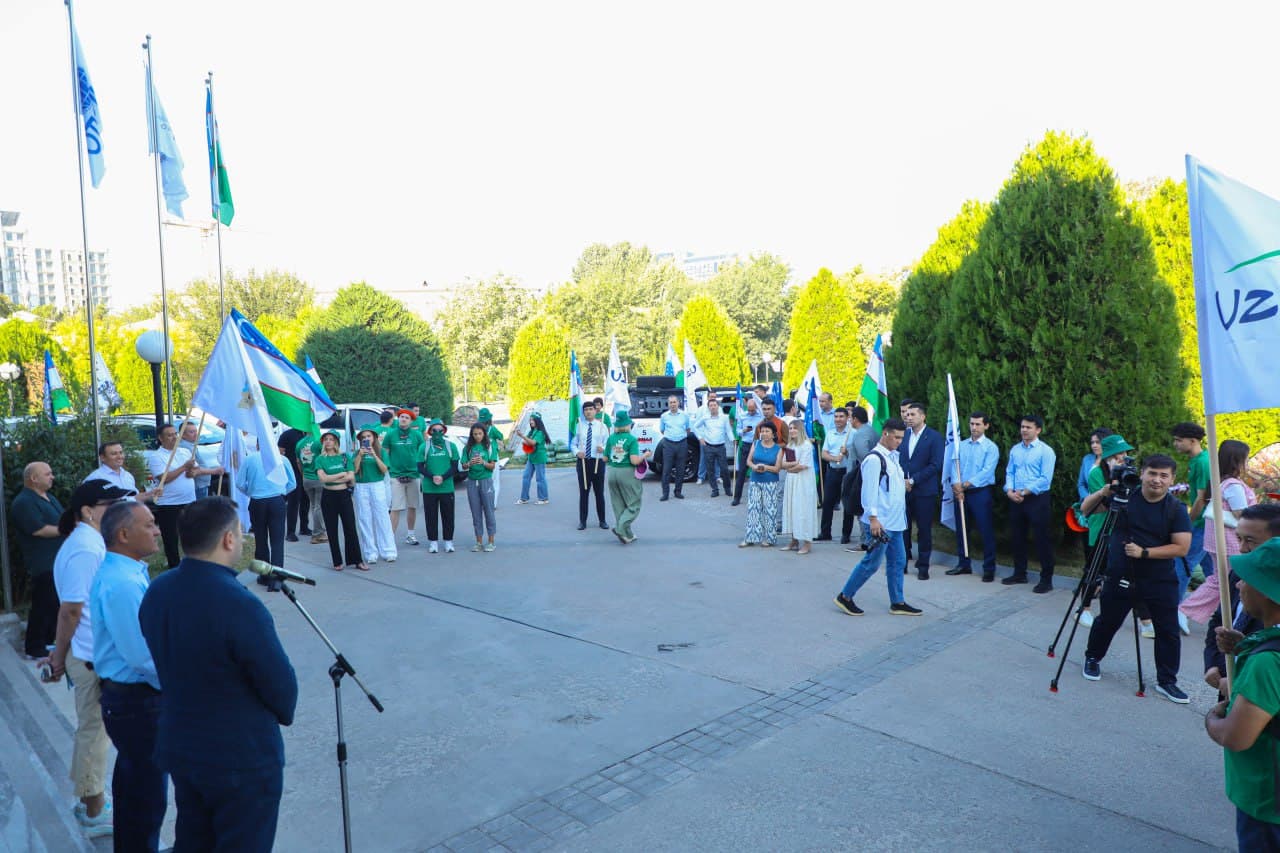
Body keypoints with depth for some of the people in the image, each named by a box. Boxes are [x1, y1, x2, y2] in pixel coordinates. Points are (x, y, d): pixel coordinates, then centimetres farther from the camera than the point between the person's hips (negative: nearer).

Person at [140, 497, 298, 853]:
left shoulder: (155, 592, -4)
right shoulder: (240, 606, -30)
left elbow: (168, 660, 8)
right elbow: (281, 686, -21)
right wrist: (282, 713, 1)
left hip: (179, 748, 8)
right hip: (243, 759, -7)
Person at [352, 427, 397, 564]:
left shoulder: (381, 451, 5)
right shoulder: (357, 452, 8)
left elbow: (384, 470, -5)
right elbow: (354, 470, -1)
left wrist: (374, 455, -14)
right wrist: (360, 455, -11)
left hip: (378, 486, -1)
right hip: (361, 487, 1)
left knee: (382, 518, -1)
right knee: (365, 520, 2)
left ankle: (388, 552, 3)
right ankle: (370, 553, 7)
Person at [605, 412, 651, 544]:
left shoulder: (611, 438, 1)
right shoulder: (631, 439, -12)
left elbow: (605, 458, 5)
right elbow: (634, 461, -19)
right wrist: (645, 455, -2)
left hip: (612, 472, 5)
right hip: (627, 473, -5)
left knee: (619, 505, 14)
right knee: (633, 505, 6)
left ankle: (627, 534, 16)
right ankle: (620, 528, -11)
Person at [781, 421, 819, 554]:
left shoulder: (806, 445, -9)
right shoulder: (789, 445, 13)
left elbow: (803, 465, -15)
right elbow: (783, 464, 7)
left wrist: (790, 467, -2)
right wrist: (794, 463, -11)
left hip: (803, 482, -7)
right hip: (791, 481, 7)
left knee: (803, 509, -6)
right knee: (791, 508, 8)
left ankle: (807, 543, 0)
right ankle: (794, 541, 16)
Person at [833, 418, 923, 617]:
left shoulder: (892, 456, 14)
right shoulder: (874, 459, -16)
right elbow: (869, 489, -20)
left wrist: (904, 483, 8)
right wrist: (873, 518, -22)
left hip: (894, 521, 10)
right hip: (880, 522, -10)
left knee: (898, 561, 13)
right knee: (872, 562, -4)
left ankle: (897, 602, 23)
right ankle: (845, 596, 8)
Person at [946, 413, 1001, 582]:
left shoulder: (991, 447, -5)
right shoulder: (961, 445, 9)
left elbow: (986, 472, -15)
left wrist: (965, 484, -19)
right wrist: (956, 486, -12)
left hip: (981, 493, -5)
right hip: (962, 493, 5)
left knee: (986, 531, -1)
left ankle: (989, 569, 7)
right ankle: (964, 564, 24)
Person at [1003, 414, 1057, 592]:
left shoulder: (1045, 451, -7)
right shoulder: (1015, 449, 12)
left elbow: (1045, 479, -13)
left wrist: (1024, 492, -15)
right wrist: (1010, 491, -6)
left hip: (1037, 499, -6)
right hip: (1016, 500, 6)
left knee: (1041, 539, -3)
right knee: (1018, 537, 13)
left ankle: (1046, 579, 4)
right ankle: (1019, 573, 26)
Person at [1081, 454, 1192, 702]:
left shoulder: (1176, 509, -5)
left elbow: (1181, 547, -10)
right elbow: (1086, 510, 1)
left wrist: (1145, 552, -20)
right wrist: (1104, 492, -18)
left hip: (1161, 582, 0)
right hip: (1120, 577, 0)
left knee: (1169, 631, 3)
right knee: (1107, 622, 12)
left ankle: (1166, 681, 19)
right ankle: (1092, 658, 35)